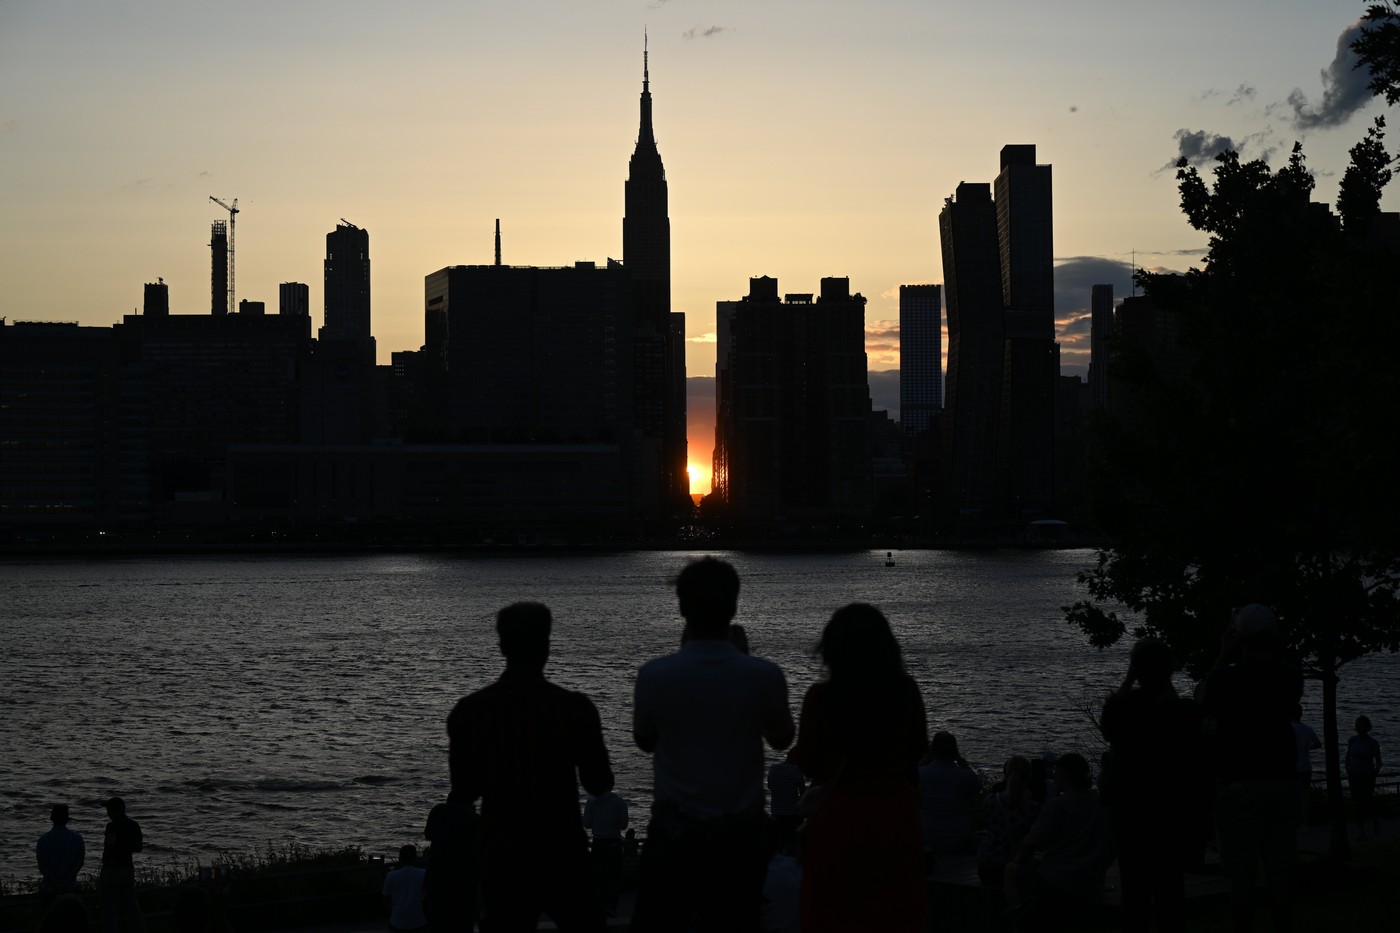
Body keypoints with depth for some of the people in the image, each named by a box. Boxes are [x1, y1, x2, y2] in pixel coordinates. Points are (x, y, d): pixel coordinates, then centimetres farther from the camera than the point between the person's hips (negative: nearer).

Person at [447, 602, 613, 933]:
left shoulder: (469, 711, -5)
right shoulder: (575, 707, -9)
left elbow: (463, 793, 2)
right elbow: (600, 784, 0)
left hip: (501, 857, 1)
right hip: (563, 855, -1)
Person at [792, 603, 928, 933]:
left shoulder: (821, 696, -14)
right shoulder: (906, 690, -7)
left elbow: (806, 763, -4)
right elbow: (919, 748, 8)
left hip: (839, 818, -2)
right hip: (895, 817, 2)